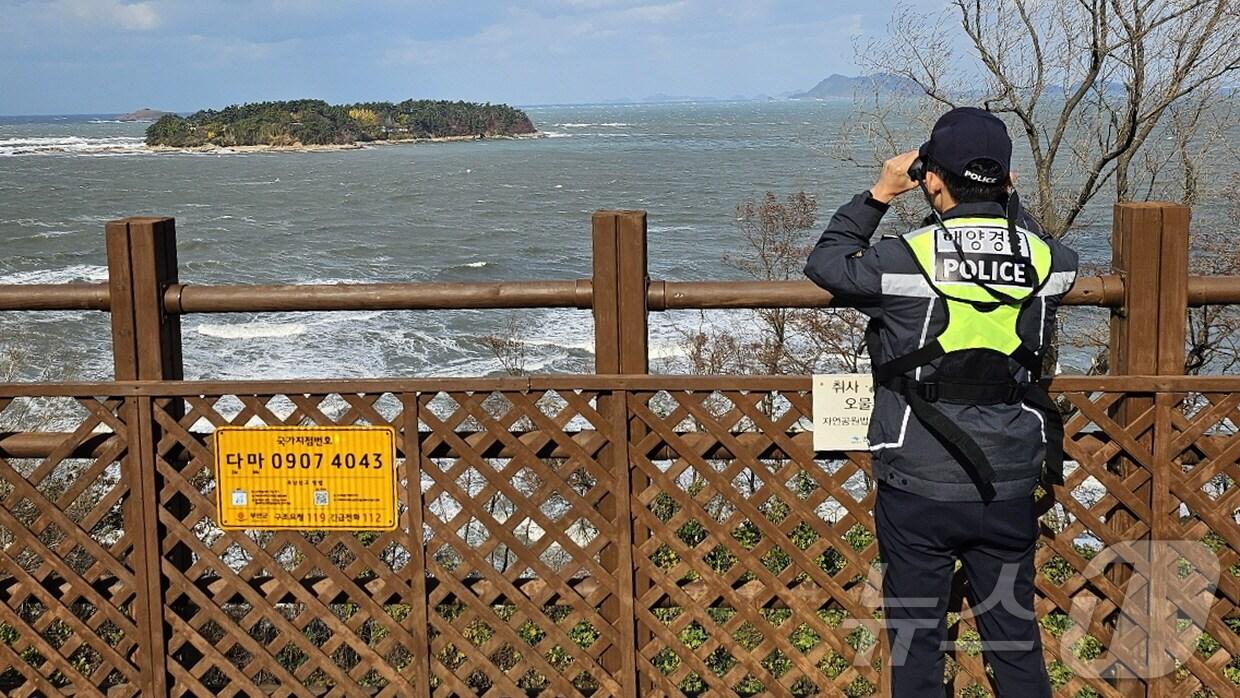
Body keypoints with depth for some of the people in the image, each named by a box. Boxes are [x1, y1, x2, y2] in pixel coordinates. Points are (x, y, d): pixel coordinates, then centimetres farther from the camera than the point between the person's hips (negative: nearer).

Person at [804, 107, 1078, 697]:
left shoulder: (905, 259, -17)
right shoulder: (1048, 260, -4)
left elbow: (824, 262, 3)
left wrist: (878, 195, 9)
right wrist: (1006, 198, 22)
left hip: (918, 489, -3)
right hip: (1010, 488, 4)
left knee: (915, 641, 12)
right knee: (1015, 638, 17)